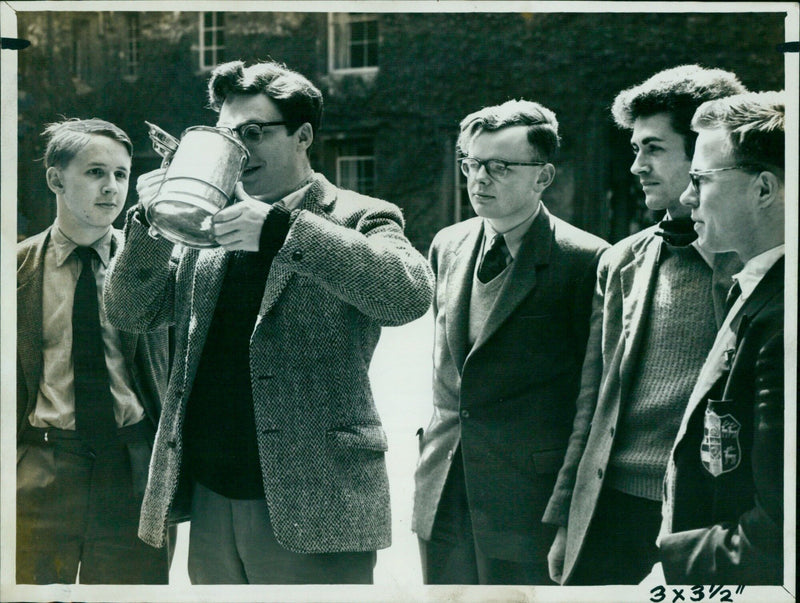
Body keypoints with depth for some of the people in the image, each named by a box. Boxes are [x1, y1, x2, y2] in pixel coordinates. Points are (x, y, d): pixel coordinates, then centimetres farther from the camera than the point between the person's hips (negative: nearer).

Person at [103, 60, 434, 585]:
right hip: (208, 501, 5)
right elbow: (131, 312, 12)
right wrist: (152, 225, -6)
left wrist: (280, 228, -24)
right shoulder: (205, 225, 15)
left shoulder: (357, 218, -1)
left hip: (310, 505, -5)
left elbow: (412, 292, -20)